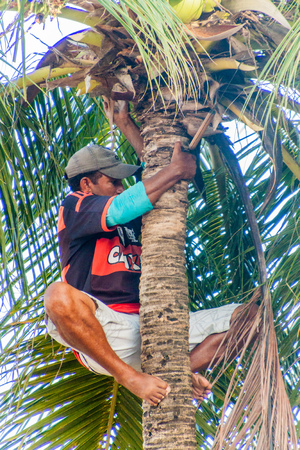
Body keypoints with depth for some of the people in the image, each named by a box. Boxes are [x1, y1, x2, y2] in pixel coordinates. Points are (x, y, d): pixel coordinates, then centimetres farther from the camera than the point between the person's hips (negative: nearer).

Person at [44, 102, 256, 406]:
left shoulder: (133, 216, 25)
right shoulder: (72, 208, 6)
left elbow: (156, 169, 31)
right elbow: (119, 210, -12)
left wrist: (126, 125, 30)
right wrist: (176, 171, -8)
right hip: (100, 332, -6)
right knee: (59, 296, -40)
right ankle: (129, 377, -26)